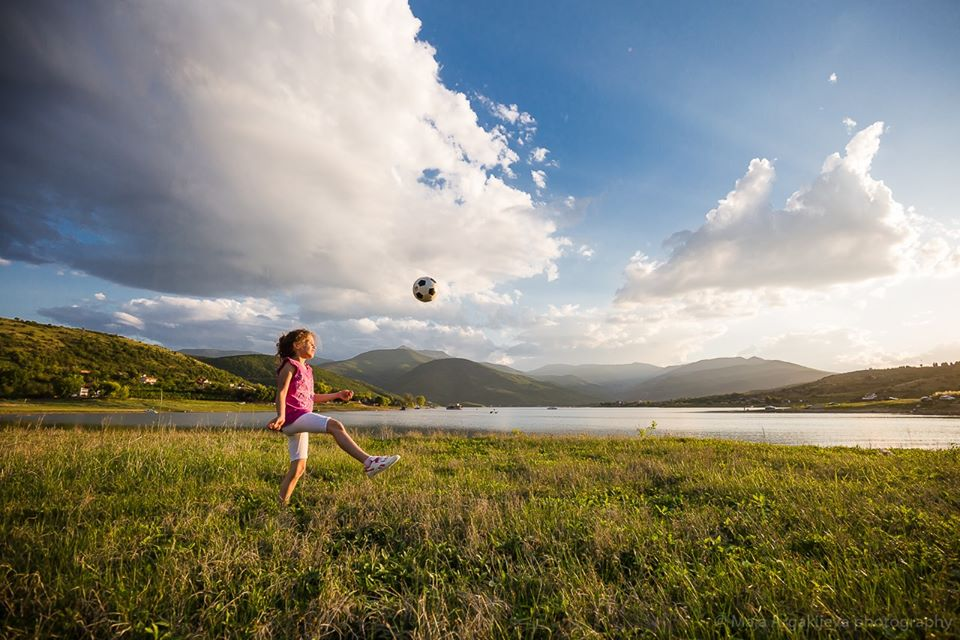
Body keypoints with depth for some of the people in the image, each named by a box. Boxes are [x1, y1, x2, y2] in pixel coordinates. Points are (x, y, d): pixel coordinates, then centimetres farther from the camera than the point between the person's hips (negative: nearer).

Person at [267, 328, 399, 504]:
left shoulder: (307, 370, 24)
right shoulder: (290, 365, -1)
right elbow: (281, 393, -12)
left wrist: (337, 395, 24)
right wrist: (281, 415, -27)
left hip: (300, 422, 10)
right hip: (293, 416, -10)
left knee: (298, 468, 10)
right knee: (334, 425, -28)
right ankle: (368, 461, -38)